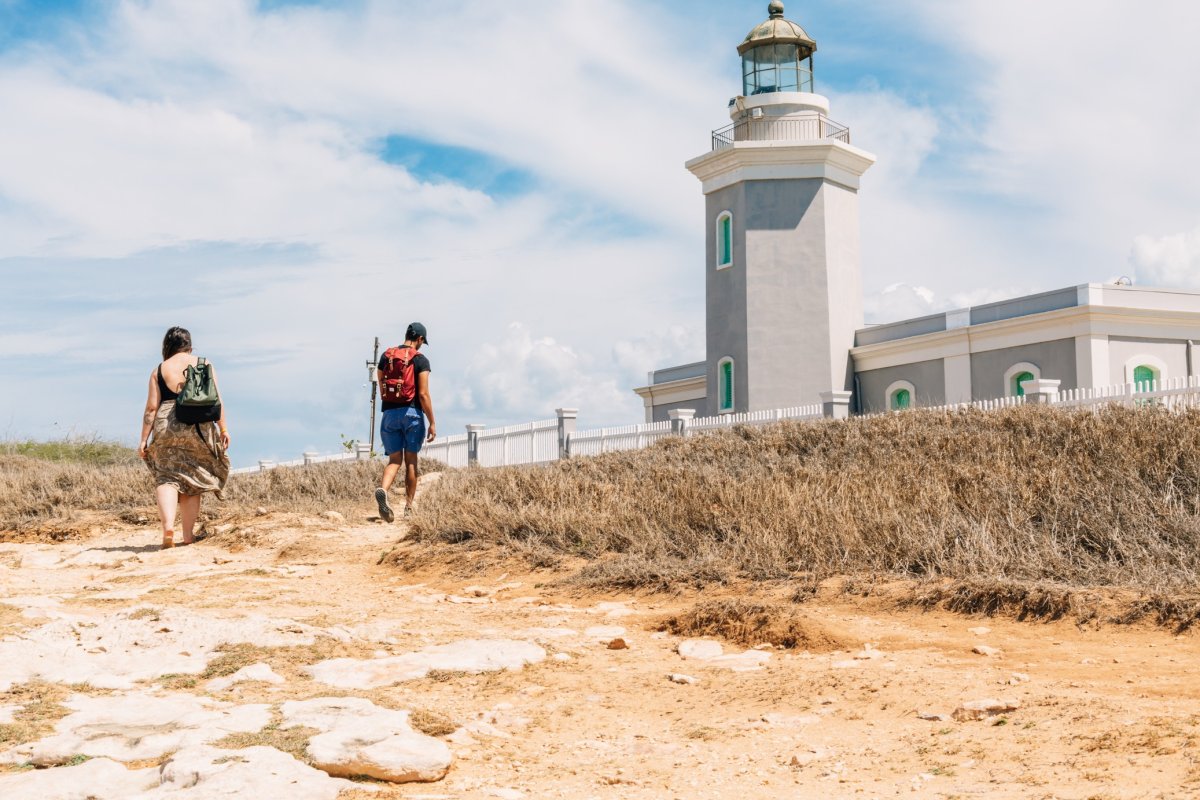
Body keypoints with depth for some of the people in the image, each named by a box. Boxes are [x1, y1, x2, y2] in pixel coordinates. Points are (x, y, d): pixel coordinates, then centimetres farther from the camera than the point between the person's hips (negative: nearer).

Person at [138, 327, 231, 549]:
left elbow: (151, 408, 2)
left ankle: (168, 525, -21)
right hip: (198, 428, 1)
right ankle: (188, 534, 11)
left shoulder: (159, 371, 6)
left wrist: (144, 439, 5)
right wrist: (223, 428, 9)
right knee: (192, 479, 10)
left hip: (166, 427, -1)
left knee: (167, 477, 2)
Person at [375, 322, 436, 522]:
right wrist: (432, 423, -8)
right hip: (412, 413, -3)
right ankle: (409, 508, 11)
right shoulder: (420, 360, -6)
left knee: (395, 459, 7)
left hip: (389, 414, 3)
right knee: (411, 460, 8)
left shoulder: (386, 356, 9)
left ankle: (382, 490, -23)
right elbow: (423, 394, -11)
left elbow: (381, 390, 13)